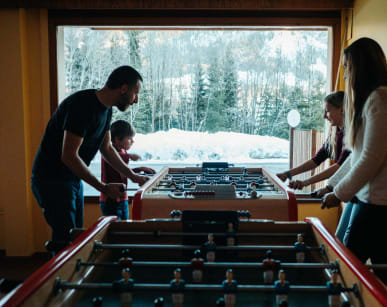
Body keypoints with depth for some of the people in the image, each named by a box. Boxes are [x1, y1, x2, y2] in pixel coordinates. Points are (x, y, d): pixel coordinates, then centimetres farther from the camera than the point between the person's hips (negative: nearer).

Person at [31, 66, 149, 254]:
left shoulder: (105, 108, 5)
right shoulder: (82, 105, -24)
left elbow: (107, 148, 17)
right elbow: (69, 156, -27)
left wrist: (133, 176, 12)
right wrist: (103, 188, -24)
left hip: (73, 180, 10)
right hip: (52, 180, -9)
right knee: (65, 243, -7)